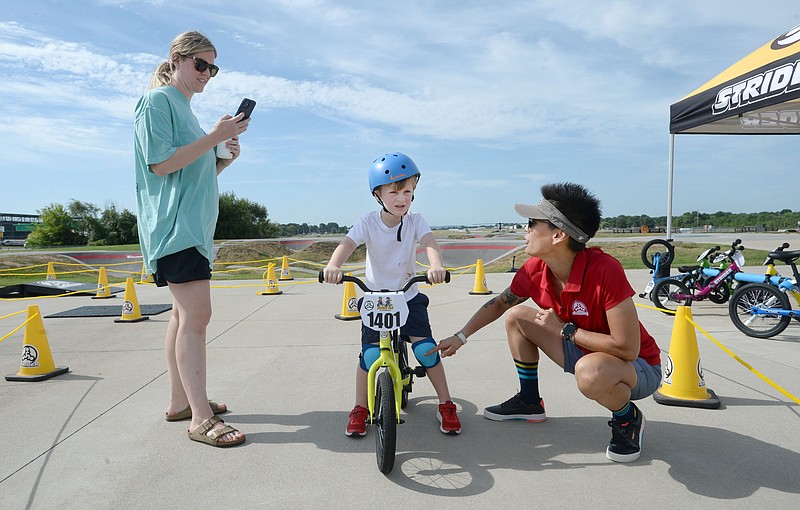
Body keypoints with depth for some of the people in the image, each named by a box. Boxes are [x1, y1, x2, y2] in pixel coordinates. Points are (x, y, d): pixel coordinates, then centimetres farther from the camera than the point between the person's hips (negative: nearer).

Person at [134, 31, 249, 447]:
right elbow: (161, 164, -15)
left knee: (185, 314, 10)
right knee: (196, 315, -15)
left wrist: (227, 157, 6)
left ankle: (180, 402, 19)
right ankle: (201, 418, -12)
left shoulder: (185, 109, 22)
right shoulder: (158, 101, -4)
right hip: (174, 225, -10)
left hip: (194, 226, 10)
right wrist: (214, 137, -18)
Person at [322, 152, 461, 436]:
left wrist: (436, 266, -49)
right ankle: (360, 410, 12)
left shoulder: (415, 221, -9)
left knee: (426, 349, -9)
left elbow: (429, 243, -26)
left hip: (409, 298, 1)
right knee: (371, 354, -10)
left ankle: (446, 405, 11)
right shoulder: (368, 222, -12)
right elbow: (347, 244, -27)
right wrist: (333, 266, -49)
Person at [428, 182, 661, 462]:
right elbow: (499, 304, 7)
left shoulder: (604, 271, -34)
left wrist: (564, 329, -23)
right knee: (516, 316, 2)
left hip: (638, 367, -6)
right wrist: (460, 337, 5)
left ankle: (628, 419, -3)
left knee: (590, 371, -40)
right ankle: (530, 402, 19)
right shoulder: (535, 270, -12)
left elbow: (627, 348, -32)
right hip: (583, 351, 7)